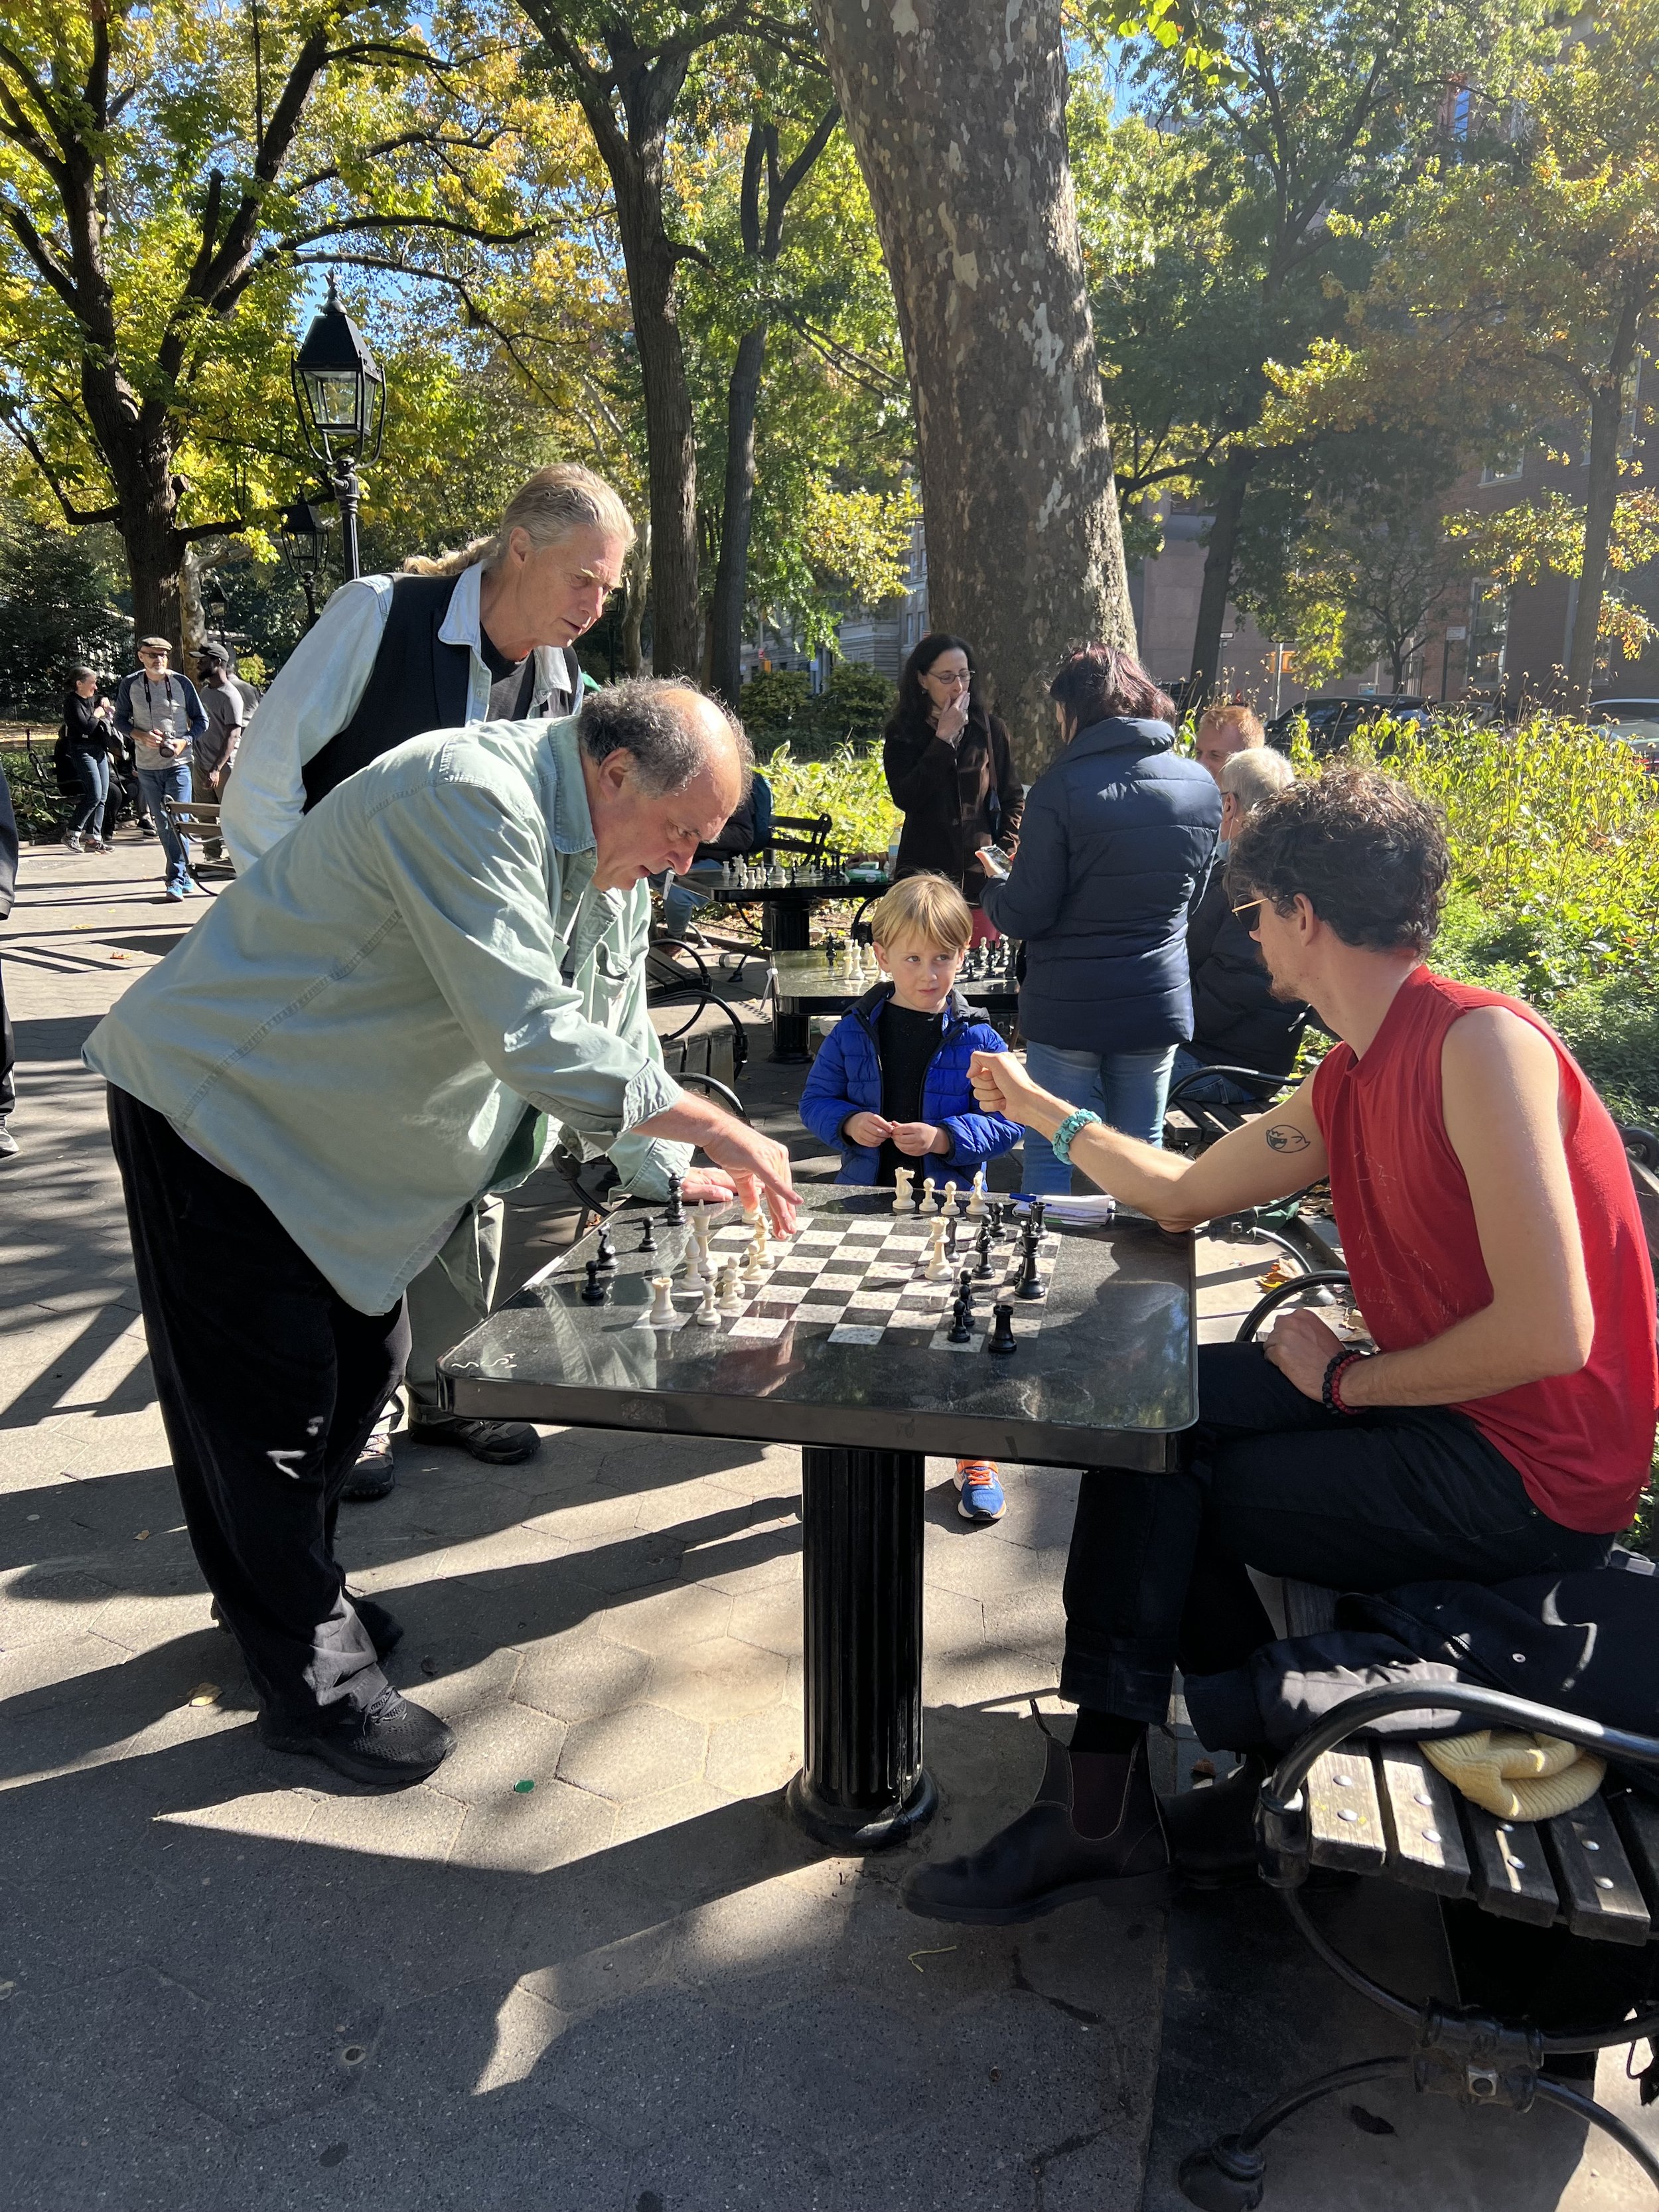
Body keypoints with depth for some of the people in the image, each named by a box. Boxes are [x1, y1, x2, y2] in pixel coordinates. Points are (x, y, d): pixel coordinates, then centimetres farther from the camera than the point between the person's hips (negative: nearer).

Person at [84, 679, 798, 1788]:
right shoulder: (470, 799, -30)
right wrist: (715, 1126, -29)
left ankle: (293, 1591, 36)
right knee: (270, 1394, -2)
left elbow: (611, 1026, 11)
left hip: (336, 1125, 9)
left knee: (362, 1364, 15)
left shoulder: (612, 852, 3)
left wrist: (667, 1170, 3)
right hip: (217, 1104, -9)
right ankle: (314, 1680, 13)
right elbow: (530, 1033, -36)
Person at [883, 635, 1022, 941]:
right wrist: (944, 738, -11)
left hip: (980, 876, 1)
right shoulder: (902, 734, 4)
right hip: (926, 874, -1)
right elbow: (906, 798, -12)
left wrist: (1006, 852, -1)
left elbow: (1014, 798, 13)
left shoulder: (988, 728, 8)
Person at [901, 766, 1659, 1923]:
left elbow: (1549, 1331, -28)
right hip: (1438, 1402, 9)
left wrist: (1344, 1380, -15)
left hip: (1526, 1479, -9)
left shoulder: (1480, 1041, -22)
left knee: (1151, 1472, -7)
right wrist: (1038, 1106, 24)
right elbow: (1183, 1194, 17)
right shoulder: (1350, 1079, 7)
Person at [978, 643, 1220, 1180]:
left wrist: (990, 889, 7)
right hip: (1159, 1002, 5)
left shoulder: (1060, 788, -15)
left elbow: (1025, 916, -14)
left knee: (1050, 1154, 8)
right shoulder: (1202, 788, 1)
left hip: (1068, 1007, -4)